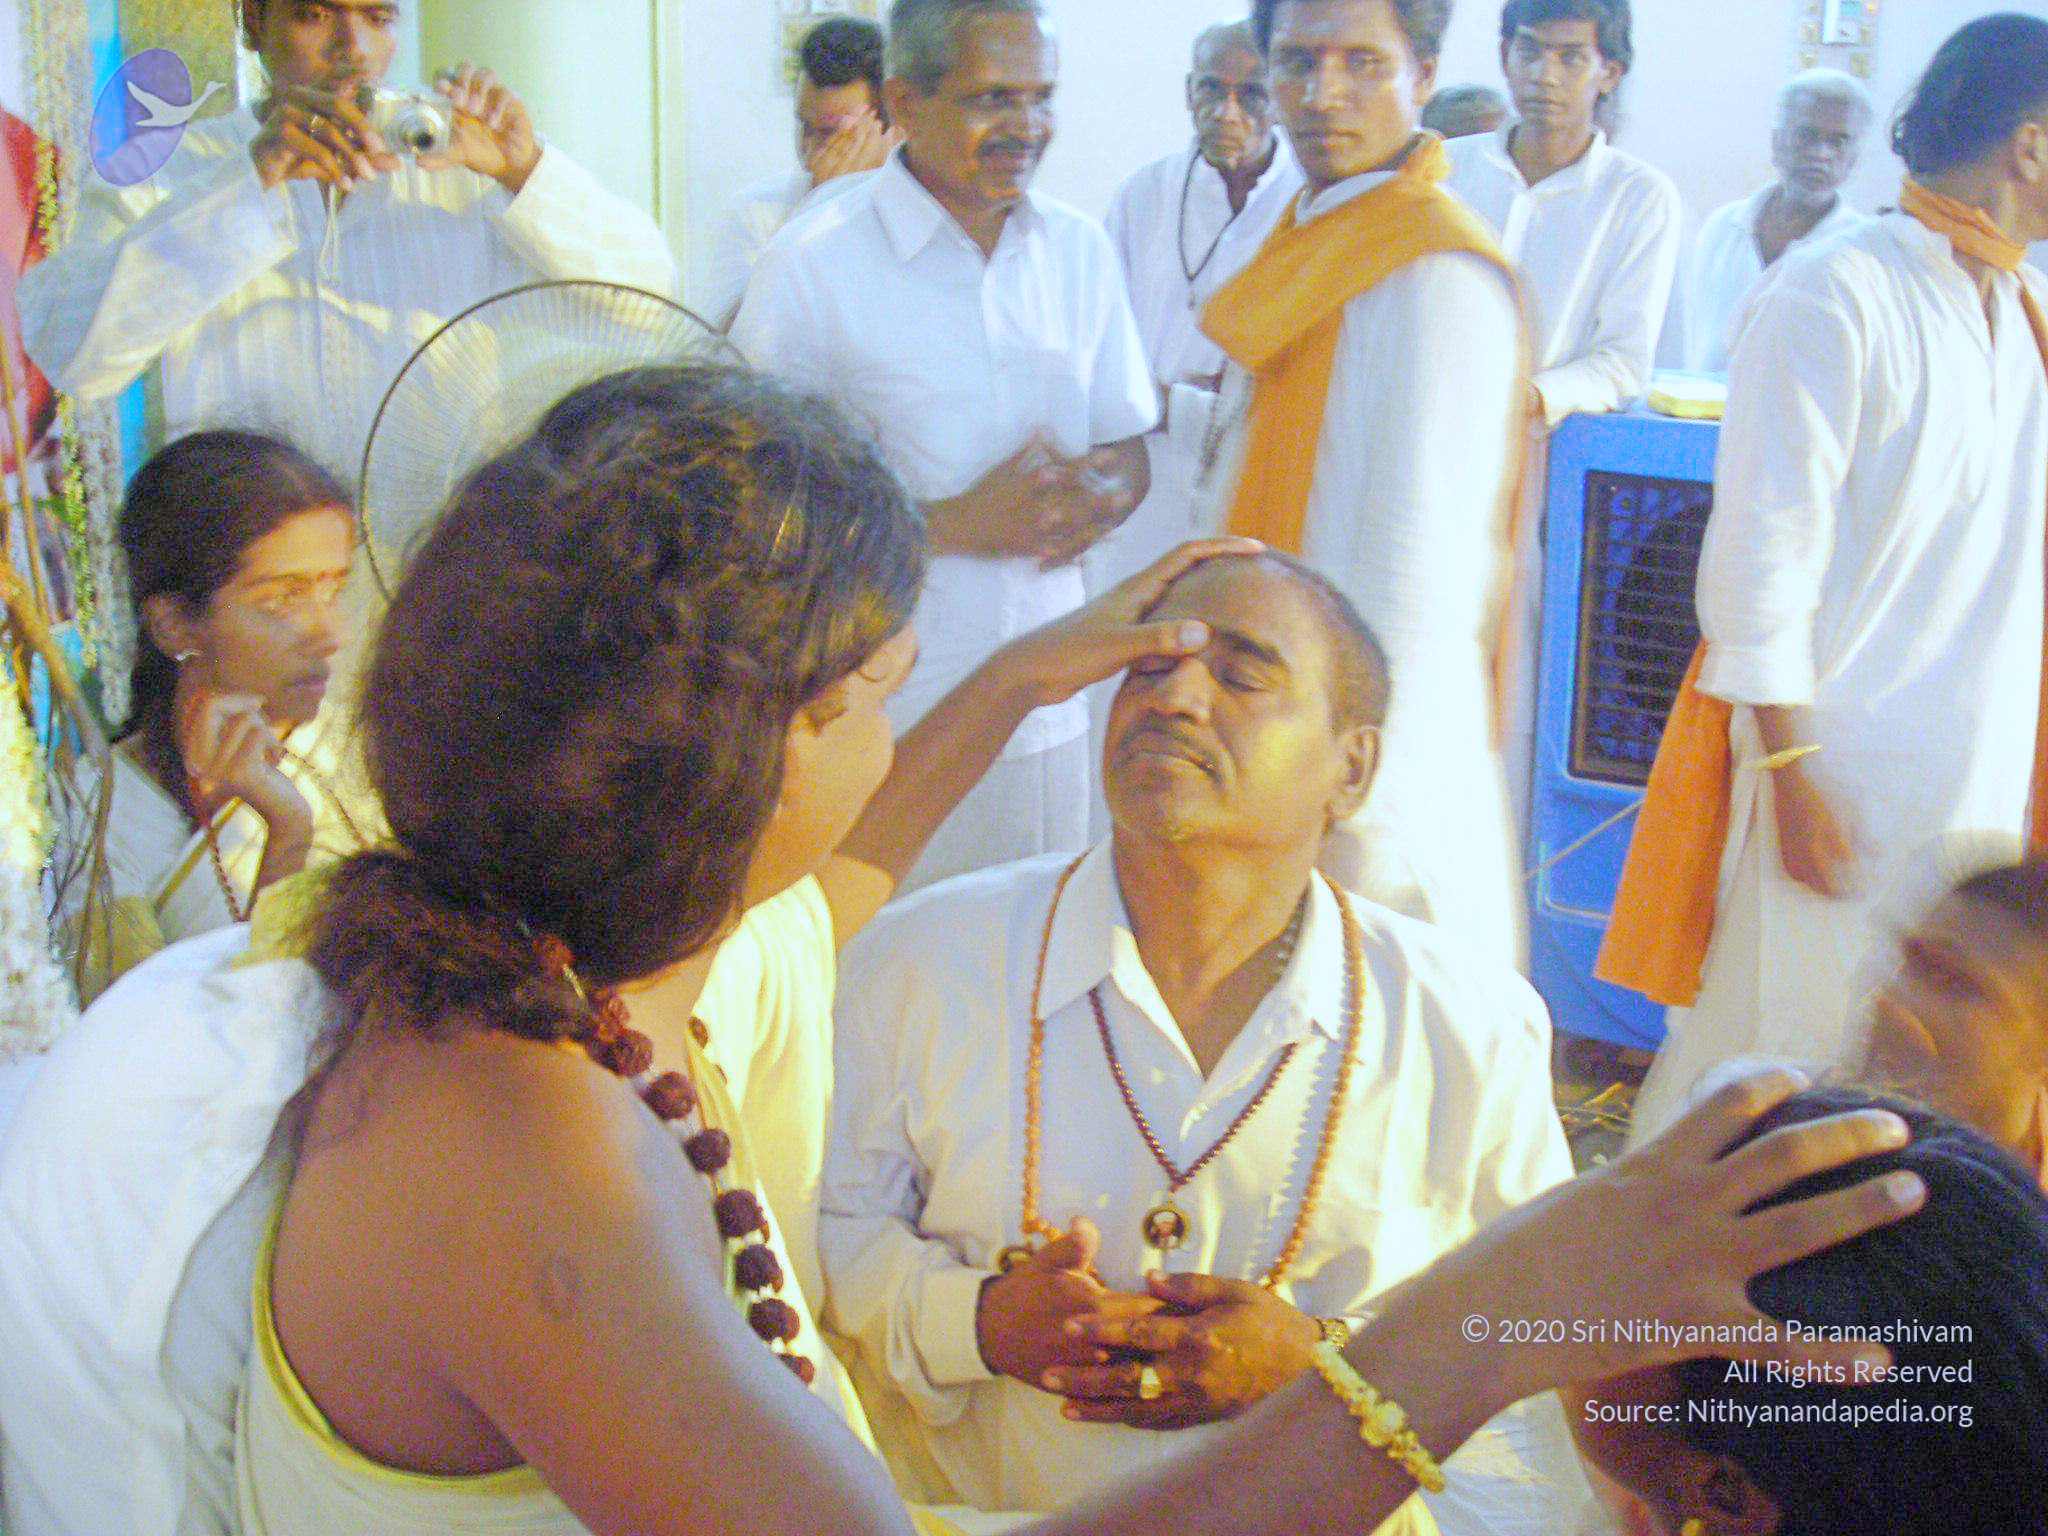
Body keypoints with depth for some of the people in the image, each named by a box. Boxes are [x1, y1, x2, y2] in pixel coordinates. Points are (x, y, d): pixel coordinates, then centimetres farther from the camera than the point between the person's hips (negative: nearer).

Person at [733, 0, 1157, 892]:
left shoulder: (1079, 250, 9)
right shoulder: (815, 265, -7)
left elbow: (1128, 449, 17)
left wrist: (1098, 498, -8)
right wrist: (958, 523, -17)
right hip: (883, 718, -4)